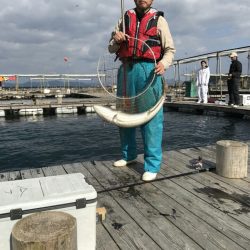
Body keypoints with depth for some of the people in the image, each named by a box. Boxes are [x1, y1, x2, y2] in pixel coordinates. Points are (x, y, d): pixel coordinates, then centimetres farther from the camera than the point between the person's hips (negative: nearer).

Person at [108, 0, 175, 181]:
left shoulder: (159, 20, 10)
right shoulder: (125, 19, 19)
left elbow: (170, 49, 5)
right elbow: (111, 48, 18)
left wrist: (164, 63, -15)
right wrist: (116, 40, -4)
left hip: (149, 70, -4)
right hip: (126, 70, 4)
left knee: (151, 117, -10)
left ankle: (152, 165, -4)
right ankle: (129, 154, 27)